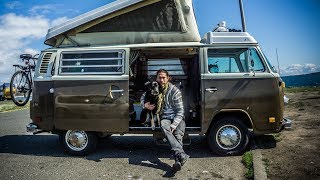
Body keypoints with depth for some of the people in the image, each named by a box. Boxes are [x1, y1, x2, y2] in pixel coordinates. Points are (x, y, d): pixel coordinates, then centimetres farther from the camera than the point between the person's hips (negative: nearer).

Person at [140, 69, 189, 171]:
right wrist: (144, 105, -3)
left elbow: (180, 111, -8)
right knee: (164, 128, -35)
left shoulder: (174, 90, -6)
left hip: (178, 117, -1)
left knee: (178, 134, -32)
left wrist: (173, 125, -20)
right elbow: (143, 97, 22)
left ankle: (178, 161, -49)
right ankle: (181, 154, -52)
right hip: (165, 117, 1)